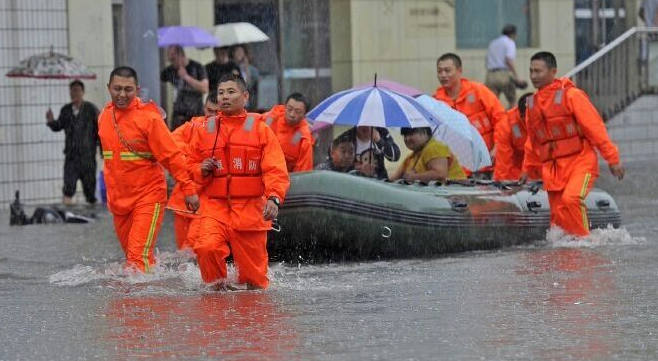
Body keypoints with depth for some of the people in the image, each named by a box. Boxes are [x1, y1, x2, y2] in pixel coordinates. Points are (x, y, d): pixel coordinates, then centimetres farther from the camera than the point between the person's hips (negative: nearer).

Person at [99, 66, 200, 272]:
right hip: (118, 199, 7)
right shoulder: (104, 116, 7)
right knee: (131, 255, 12)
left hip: (148, 196, -6)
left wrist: (188, 189, -15)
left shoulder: (148, 117, -12)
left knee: (138, 256, -17)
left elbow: (171, 155, -12)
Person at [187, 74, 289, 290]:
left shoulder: (259, 128, 4)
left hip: (250, 207, -2)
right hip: (215, 206, 2)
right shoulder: (206, 130, 12)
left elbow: (276, 169, -4)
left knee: (252, 270, -1)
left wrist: (274, 198, -21)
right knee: (207, 247, -24)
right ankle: (217, 286, -2)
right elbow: (191, 164, 24)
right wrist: (201, 170, -1)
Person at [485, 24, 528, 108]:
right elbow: (509, 60, -13)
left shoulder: (492, 43, 22)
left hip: (490, 75, 5)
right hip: (504, 74, -5)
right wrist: (516, 78, -14)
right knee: (512, 102, 7)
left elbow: (486, 61, 20)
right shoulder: (510, 42, 1)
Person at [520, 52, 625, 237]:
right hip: (552, 169, 6)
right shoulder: (532, 103, 13)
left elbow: (595, 127, -8)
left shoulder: (571, 95, -7)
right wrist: (528, 169, 28)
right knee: (558, 217, 1)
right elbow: (533, 141, 26)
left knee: (571, 199, -28)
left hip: (580, 161, -6)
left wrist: (612, 158, -10)